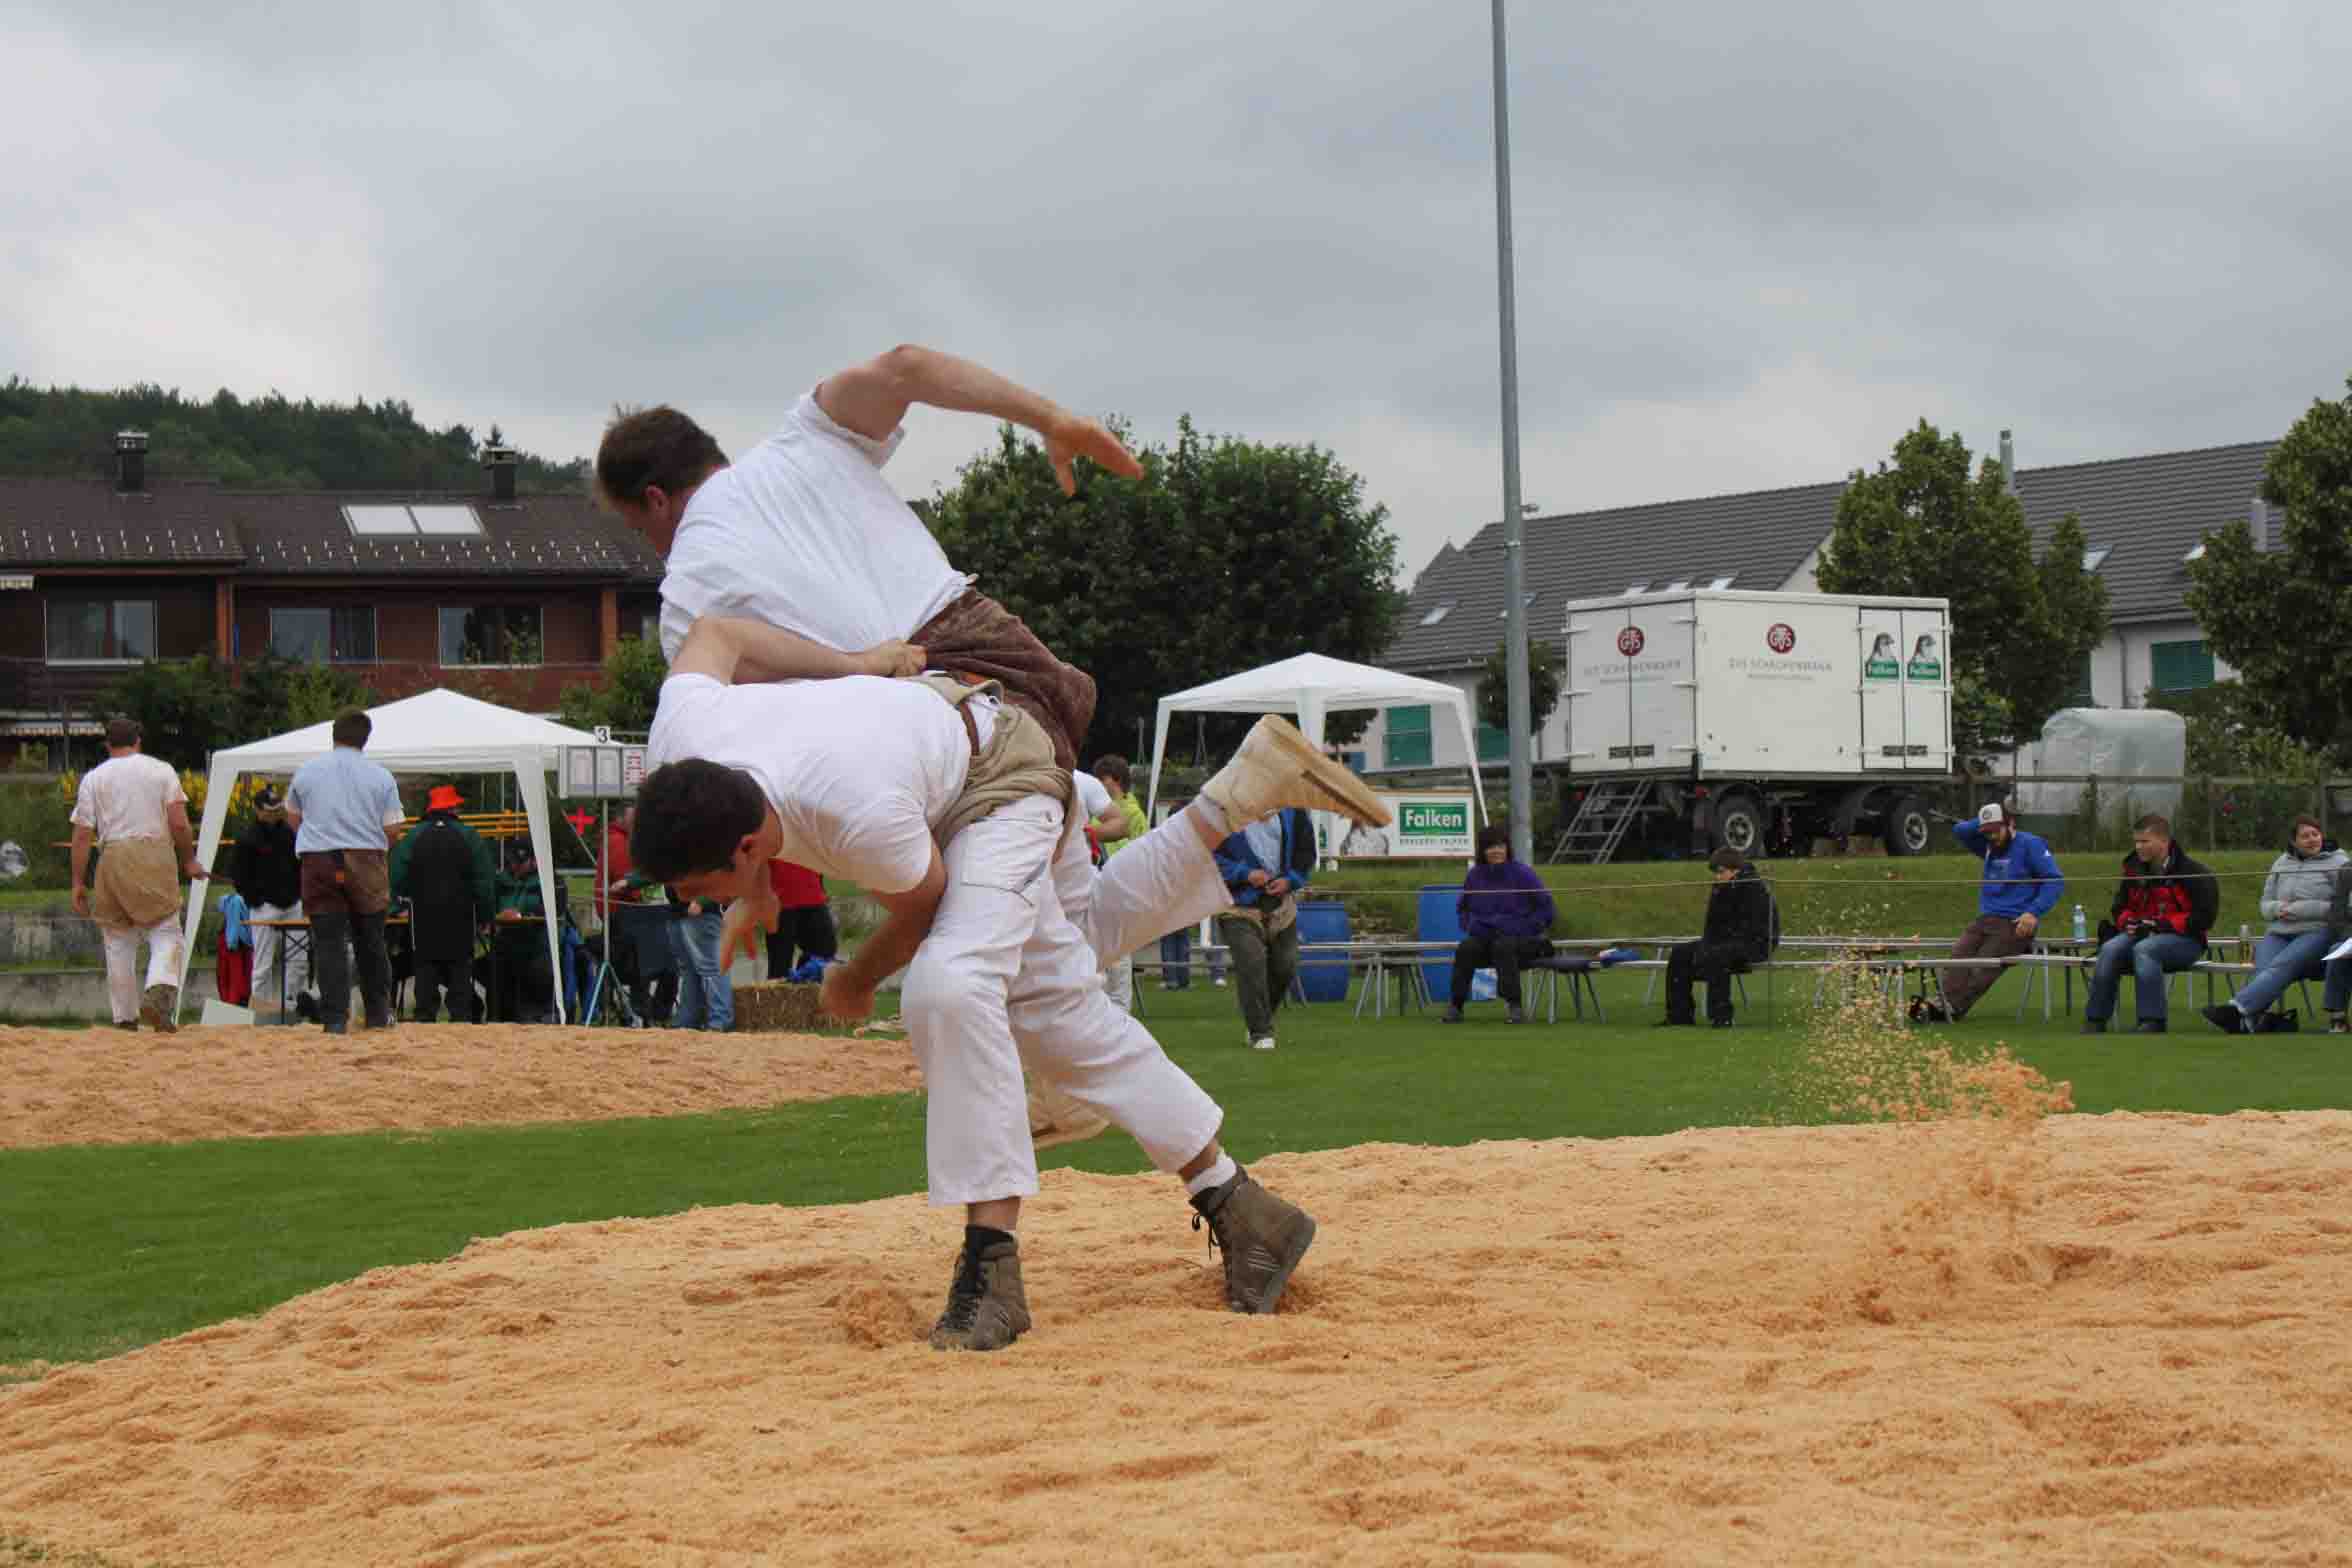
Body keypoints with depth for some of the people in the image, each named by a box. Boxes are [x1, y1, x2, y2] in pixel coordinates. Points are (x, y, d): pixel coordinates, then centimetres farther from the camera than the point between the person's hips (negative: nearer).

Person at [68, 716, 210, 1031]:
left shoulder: (94, 778, 8)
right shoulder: (161, 770, 6)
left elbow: (82, 834, 3)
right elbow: (179, 823, -2)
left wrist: (78, 882, 6)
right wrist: (189, 860, 11)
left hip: (113, 857, 1)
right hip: (156, 854, -1)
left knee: (118, 941, 9)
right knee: (165, 932, 0)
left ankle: (125, 1017, 9)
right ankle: (159, 992, -26)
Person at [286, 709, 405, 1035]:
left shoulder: (307, 771, 4)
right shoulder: (381, 777, 0)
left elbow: (293, 817, 16)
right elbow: (392, 830, -1)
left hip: (319, 863, 0)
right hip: (367, 862, 0)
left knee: (328, 943, -1)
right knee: (370, 942, 13)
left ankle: (335, 1018, -7)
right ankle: (378, 1014, 19)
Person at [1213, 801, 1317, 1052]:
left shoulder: (1292, 814, -1)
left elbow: (1306, 853, 10)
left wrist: (1290, 880, -6)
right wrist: (1246, 874, -21)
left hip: (1280, 902, 5)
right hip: (1239, 905, -4)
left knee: (1285, 966, 9)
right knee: (1251, 961, -16)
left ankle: (1260, 1020, 33)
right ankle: (1260, 1032, -6)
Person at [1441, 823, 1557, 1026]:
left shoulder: (1522, 873, -3)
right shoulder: (1474, 875, 10)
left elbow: (1546, 908, 0)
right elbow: (1462, 907, 25)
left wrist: (1524, 929, -8)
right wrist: (1469, 927, 6)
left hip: (1517, 939, -4)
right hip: (1482, 937, 4)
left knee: (1503, 947, -37)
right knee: (1464, 949, -27)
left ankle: (1514, 1006, -35)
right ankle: (1455, 1006, -27)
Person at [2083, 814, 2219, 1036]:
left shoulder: (2192, 873, -8)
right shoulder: (2134, 870, 12)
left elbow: (2204, 917, -12)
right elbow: (2119, 908, 23)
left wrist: (2161, 925, -17)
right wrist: (2128, 922, -2)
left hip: (2183, 940, -5)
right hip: (2140, 933, 5)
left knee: (2143, 949, -35)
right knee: (2110, 948, -24)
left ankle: (2152, 1023, -35)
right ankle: (2095, 1021, -25)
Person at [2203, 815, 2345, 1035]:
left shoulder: (2338, 863, 7)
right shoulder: (2282, 863, 22)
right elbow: (2265, 904, 23)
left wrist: (2300, 909, -12)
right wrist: (2278, 908, -3)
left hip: (2318, 933, -4)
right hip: (2278, 933, 4)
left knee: (2281, 966, -33)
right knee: (2262, 969, -30)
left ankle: (2235, 1009, -52)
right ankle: (2249, 1022, -54)